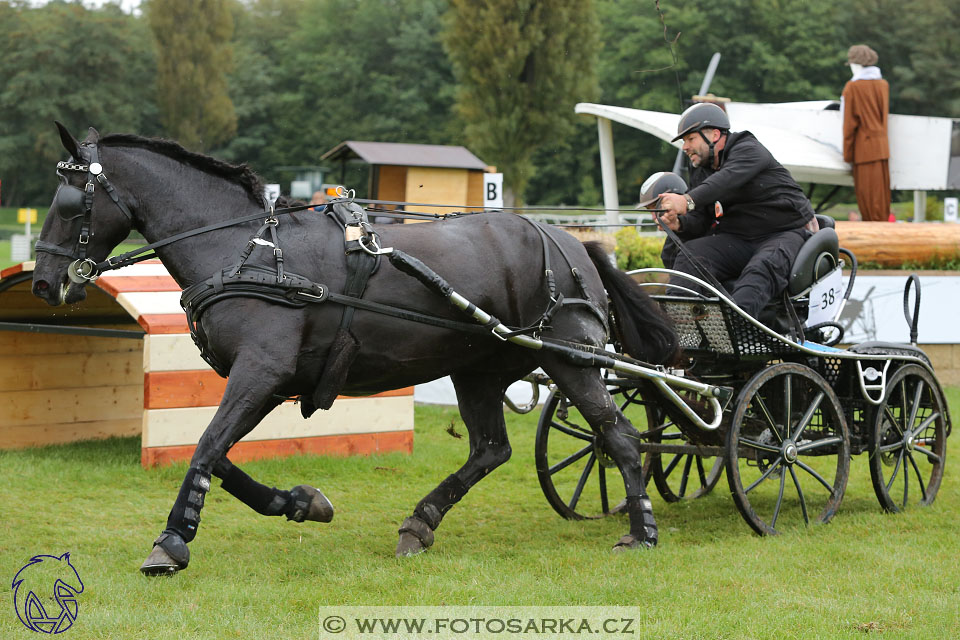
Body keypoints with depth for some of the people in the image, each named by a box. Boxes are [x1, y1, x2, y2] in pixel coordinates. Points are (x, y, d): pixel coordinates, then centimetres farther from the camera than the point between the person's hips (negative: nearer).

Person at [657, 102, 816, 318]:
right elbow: (700, 220, 8)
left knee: (761, 269, -38)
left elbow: (729, 179, -28)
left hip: (788, 233, -6)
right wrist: (679, 223, -17)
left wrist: (688, 201, -42)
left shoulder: (748, 150, -6)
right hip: (739, 239, 7)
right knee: (689, 255, -19)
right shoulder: (700, 174, 17)